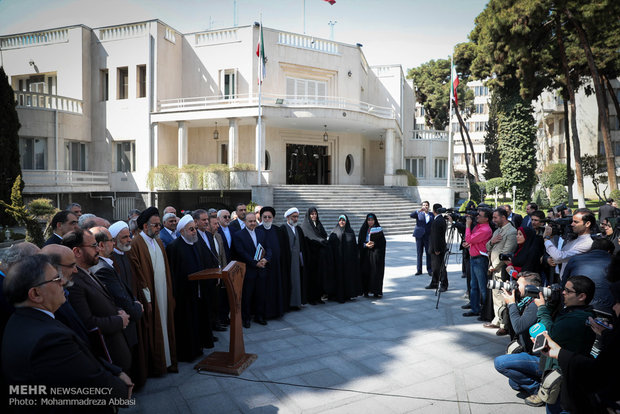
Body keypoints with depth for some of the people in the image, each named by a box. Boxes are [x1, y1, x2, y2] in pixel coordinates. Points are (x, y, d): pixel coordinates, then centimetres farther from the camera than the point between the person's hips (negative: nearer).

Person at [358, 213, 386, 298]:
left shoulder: (378, 229, 2)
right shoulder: (363, 229, 7)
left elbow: (383, 242, -1)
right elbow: (359, 241, 5)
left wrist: (374, 244, -17)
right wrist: (366, 245, -13)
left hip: (376, 253, -2)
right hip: (365, 254, 2)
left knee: (376, 272, -4)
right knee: (365, 271, -1)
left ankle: (377, 291, 2)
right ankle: (366, 291, 8)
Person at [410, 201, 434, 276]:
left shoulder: (432, 215, 9)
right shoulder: (419, 214, 4)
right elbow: (411, 215, -14)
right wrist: (419, 211, -26)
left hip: (428, 236, 1)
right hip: (419, 236, -1)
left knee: (429, 253, 1)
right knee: (419, 253, 5)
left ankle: (429, 270, 11)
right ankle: (419, 270, 11)